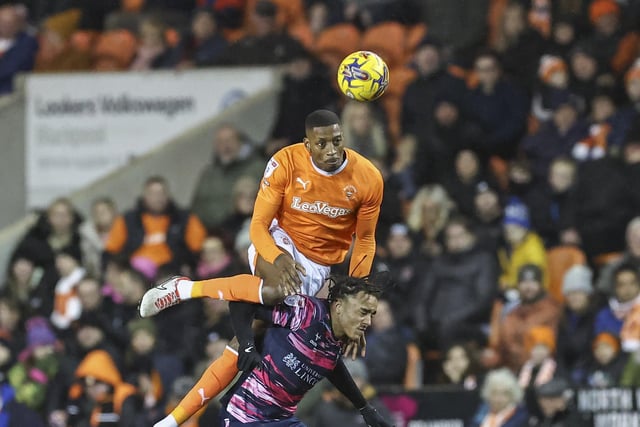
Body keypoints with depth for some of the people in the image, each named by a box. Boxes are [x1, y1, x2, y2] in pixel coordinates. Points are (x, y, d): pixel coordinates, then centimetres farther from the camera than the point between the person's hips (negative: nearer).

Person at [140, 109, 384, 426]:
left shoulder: (368, 179, -14)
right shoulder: (287, 163, -20)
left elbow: (365, 240, 1)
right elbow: (258, 225, -17)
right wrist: (278, 258, -37)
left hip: (317, 266, 2)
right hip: (279, 243, -2)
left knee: (251, 340, -7)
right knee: (277, 290, -40)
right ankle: (184, 289, -17)